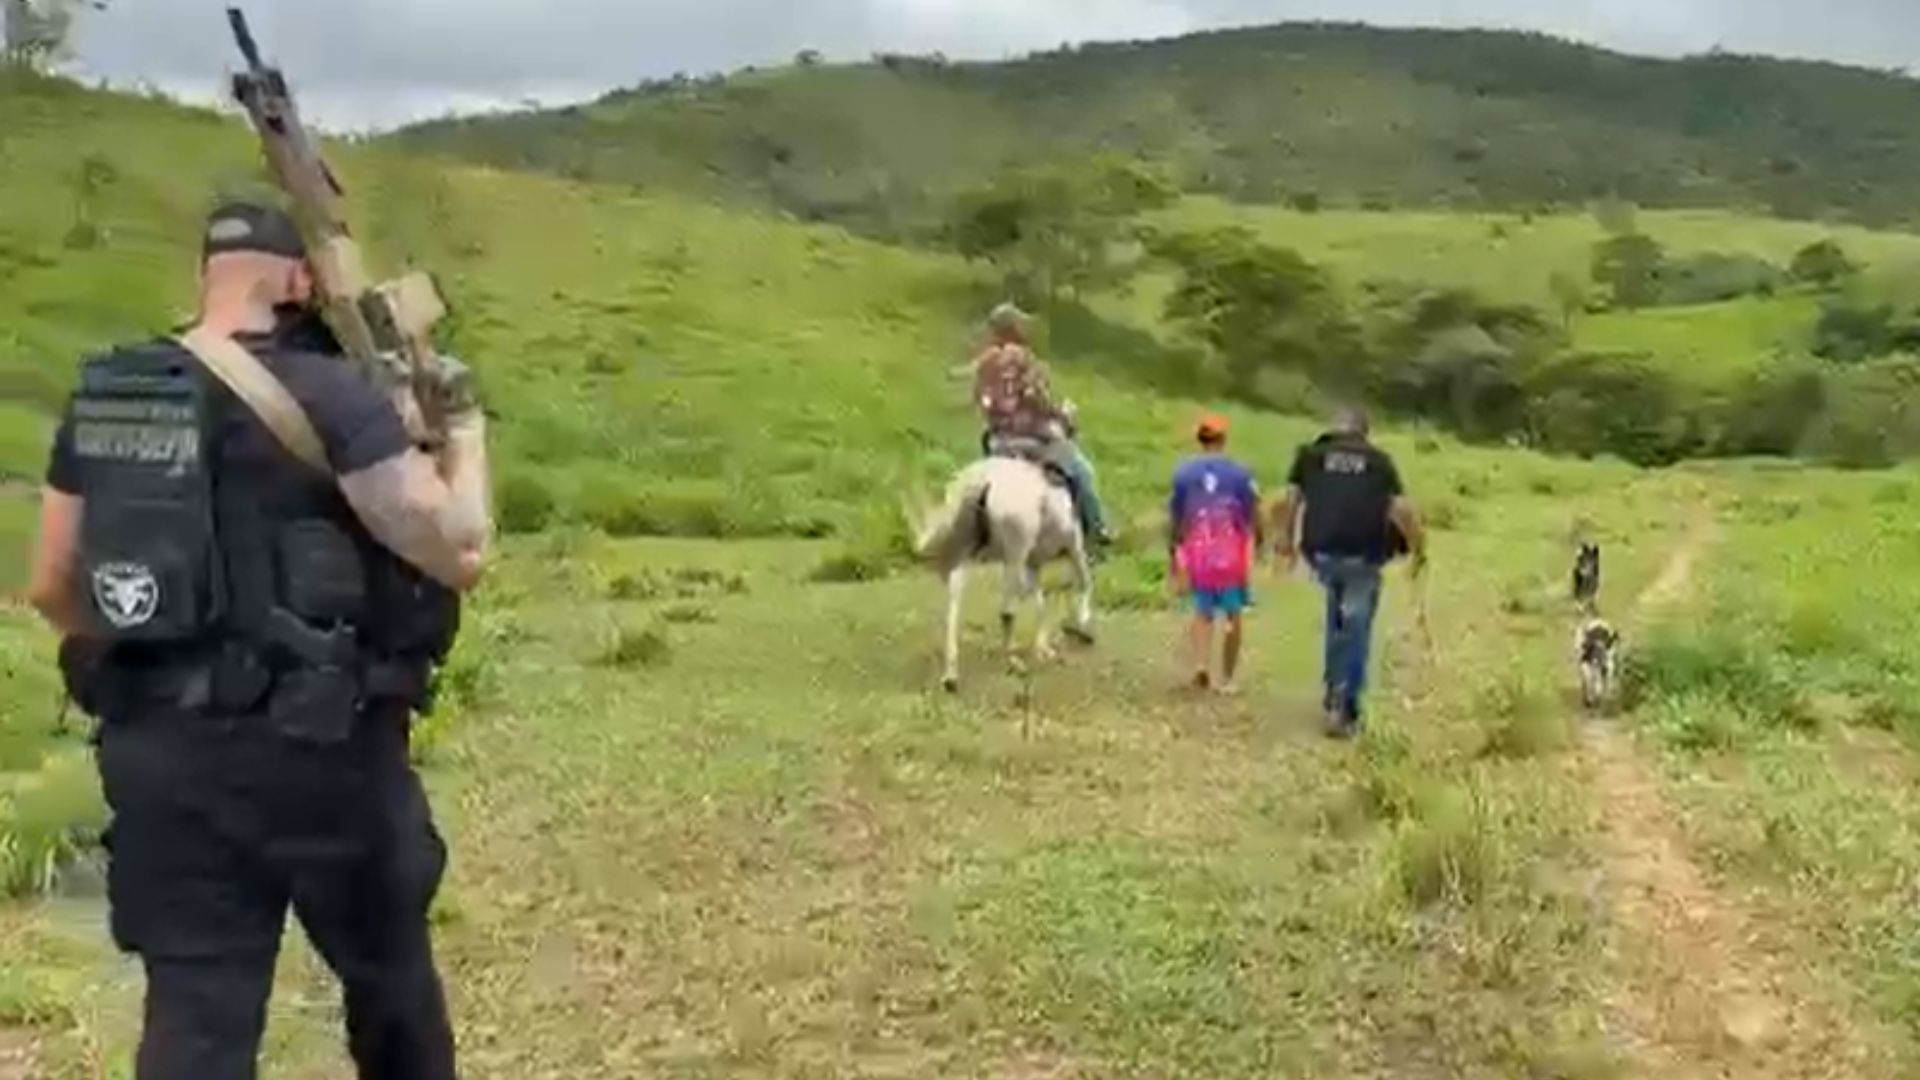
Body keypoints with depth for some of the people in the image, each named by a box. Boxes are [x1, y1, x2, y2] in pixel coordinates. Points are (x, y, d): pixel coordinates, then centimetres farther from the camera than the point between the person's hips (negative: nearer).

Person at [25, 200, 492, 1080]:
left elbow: (52, 588, 12)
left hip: (160, 751, 5)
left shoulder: (99, 398, 6)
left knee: (194, 1008, 8)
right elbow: (460, 553, -16)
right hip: (316, 749, -5)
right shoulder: (328, 395, -13)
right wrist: (465, 435, 2)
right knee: (388, 975, 19)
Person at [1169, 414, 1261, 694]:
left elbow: (1176, 519, 4)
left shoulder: (1183, 474, -1)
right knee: (1234, 615, 12)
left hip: (1198, 554, 2)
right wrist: (1258, 540, 14)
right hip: (1232, 555, -2)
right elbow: (1253, 514, -4)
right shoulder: (1239, 473, -6)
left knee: (1203, 613, 16)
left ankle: (1201, 664, -6)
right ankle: (1228, 678, 16)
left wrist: (1175, 555, 15)